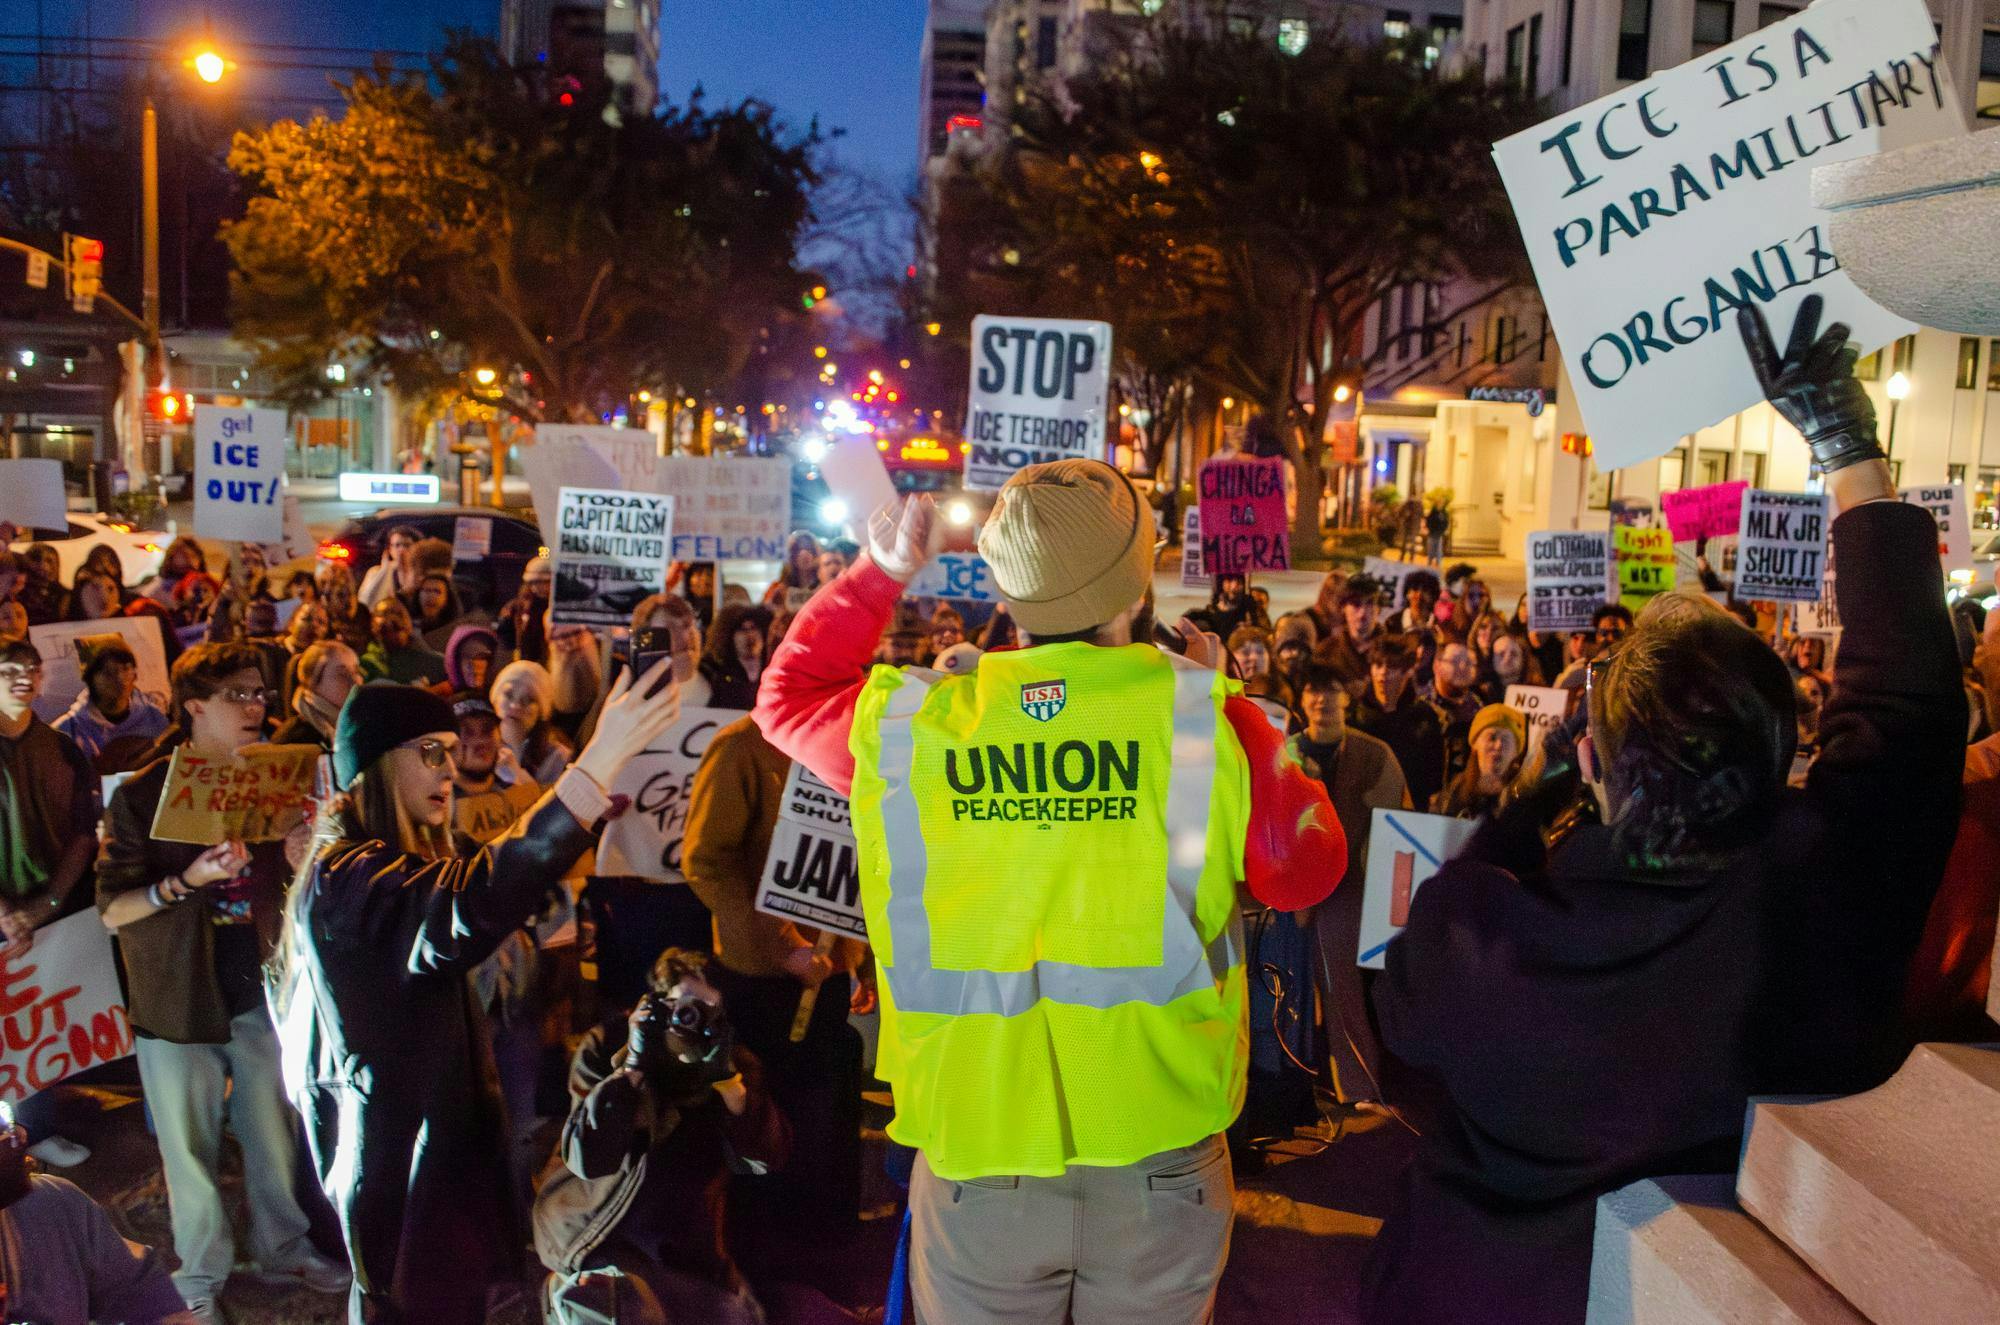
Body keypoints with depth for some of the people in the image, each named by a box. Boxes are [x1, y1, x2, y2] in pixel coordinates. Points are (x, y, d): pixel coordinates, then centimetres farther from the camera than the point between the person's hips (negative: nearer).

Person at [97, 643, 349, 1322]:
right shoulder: (142, 795, -9)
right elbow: (112, 910, -10)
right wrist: (184, 882, -26)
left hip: (259, 990, 4)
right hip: (179, 995, -3)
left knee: (275, 1131, 11)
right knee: (191, 1146, 8)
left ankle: (284, 1248, 30)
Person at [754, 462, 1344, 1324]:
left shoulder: (910, 727, -9)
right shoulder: (1202, 718, -14)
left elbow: (787, 696, 11)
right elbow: (1305, 871, 0)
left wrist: (877, 574, 16)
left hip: (974, 1161, 1)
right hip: (1160, 1154, 0)